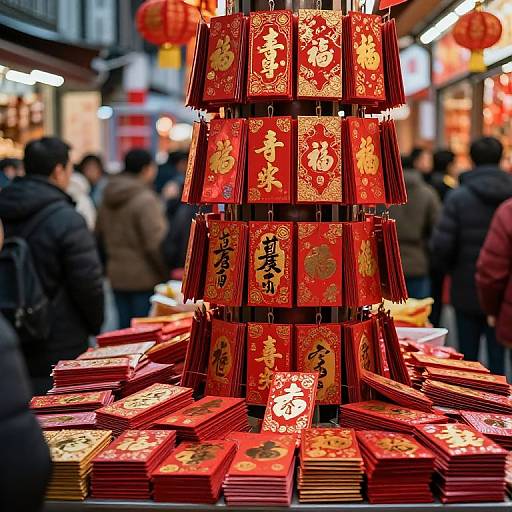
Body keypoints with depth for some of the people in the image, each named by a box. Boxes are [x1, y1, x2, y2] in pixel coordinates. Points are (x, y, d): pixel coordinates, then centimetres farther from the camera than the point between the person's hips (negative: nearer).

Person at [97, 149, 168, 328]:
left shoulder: (108, 199, 10)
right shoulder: (146, 200, -15)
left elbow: (100, 235, 17)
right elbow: (155, 244, -19)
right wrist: (167, 275, -10)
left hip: (116, 276, 8)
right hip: (144, 279, -7)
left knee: (124, 328, 13)